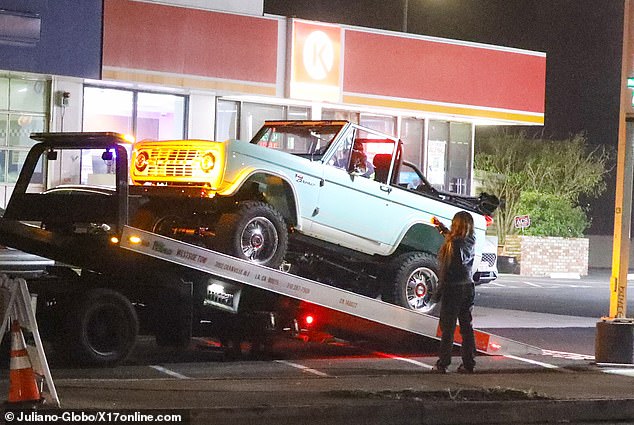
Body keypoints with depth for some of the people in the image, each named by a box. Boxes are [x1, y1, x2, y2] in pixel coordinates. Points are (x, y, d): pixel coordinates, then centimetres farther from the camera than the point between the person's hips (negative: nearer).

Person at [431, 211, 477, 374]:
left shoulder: (453, 244, -19)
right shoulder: (471, 241, 2)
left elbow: (447, 269, -17)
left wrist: (438, 292, -10)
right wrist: (442, 227, 33)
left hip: (453, 289, -7)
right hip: (468, 287, 7)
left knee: (447, 327, 0)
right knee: (467, 327, 11)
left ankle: (442, 364, 4)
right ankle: (469, 364, 13)